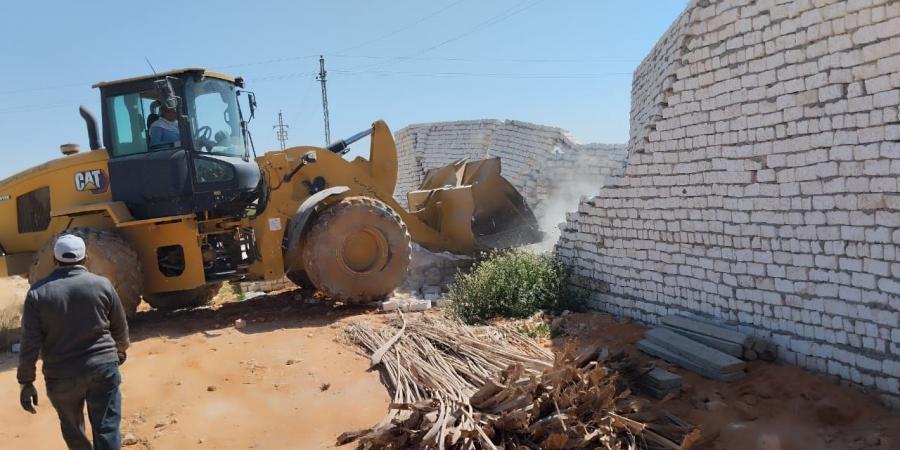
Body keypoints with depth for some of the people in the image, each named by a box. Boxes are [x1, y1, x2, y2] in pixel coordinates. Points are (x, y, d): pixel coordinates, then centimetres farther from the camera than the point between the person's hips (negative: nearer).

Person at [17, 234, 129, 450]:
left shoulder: (38, 292, -5)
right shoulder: (102, 285, -3)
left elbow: (30, 344, -7)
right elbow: (120, 329, 7)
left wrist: (26, 382, 1)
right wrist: (121, 351, 26)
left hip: (61, 376, 1)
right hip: (103, 368, 0)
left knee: (73, 429, 22)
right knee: (107, 429, 3)